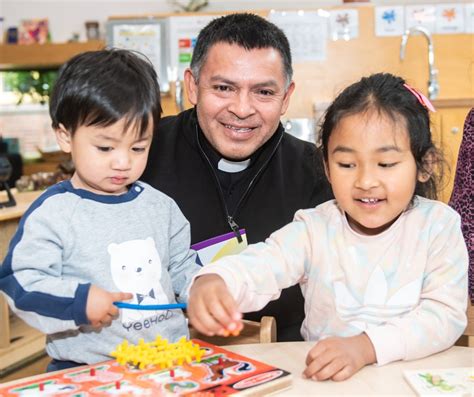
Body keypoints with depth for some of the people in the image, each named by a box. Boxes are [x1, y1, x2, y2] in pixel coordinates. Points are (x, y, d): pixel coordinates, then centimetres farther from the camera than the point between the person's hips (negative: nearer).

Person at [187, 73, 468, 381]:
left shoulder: (438, 226, -4)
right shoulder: (315, 228, -3)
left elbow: (446, 314, -12)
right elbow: (261, 266, -18)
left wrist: (366, 346, -26)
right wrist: (212, 281, -41)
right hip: (319, 377, 1)